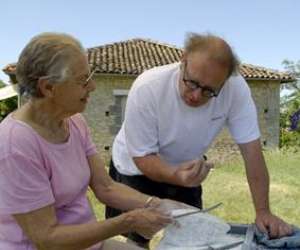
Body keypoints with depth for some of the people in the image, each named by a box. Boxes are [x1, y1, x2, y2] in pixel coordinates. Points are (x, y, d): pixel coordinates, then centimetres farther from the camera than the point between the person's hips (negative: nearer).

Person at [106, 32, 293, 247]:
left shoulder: (236, 88, -27)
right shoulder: (147, 89, -32)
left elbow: (251, 149, -20)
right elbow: (142, 157, -26)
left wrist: (263, 211, -22)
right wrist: (176, 175, -45)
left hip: (186, 168, 2)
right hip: (137, 170, -2)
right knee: (137, 240, 6)